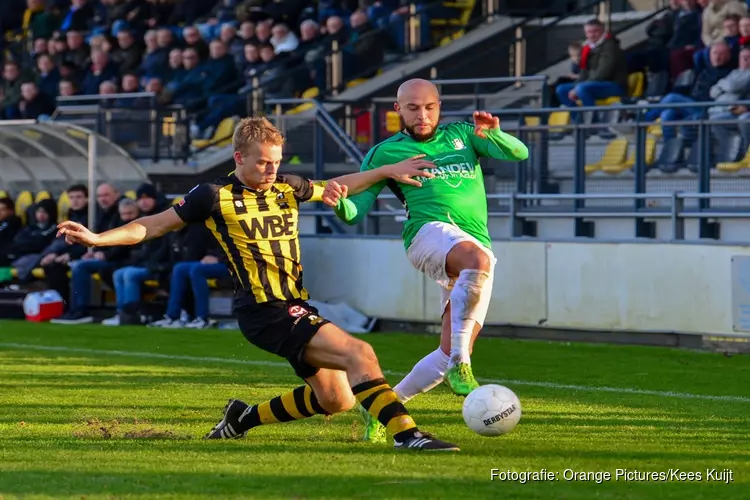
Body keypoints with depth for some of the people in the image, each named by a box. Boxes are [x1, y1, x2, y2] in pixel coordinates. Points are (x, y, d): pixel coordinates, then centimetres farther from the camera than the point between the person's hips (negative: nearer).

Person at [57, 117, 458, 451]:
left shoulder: (286, 188, 11)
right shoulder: (215, 197, -4)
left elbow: (335, 188, 28)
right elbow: (154, 226, 1)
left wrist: (388, 171, 22)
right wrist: (97, 238, -8)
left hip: (297, 307, 8)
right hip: (264, 312, -8)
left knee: (336, 400, 8)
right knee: (359, 354, -23)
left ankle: (244, 418, 24)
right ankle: (405, 434, -29)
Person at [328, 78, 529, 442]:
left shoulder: (461, 135, 23)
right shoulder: (386, 152, 17)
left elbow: (519, 153, 11)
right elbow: (354, 212, 13)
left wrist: (493, 135, -11)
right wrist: (338, 200, -12)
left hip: (477, 245, 4)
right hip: (430, 232, -4)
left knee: (450, 355, -5)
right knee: (478, 260, -41)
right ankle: (459, 364, -40)